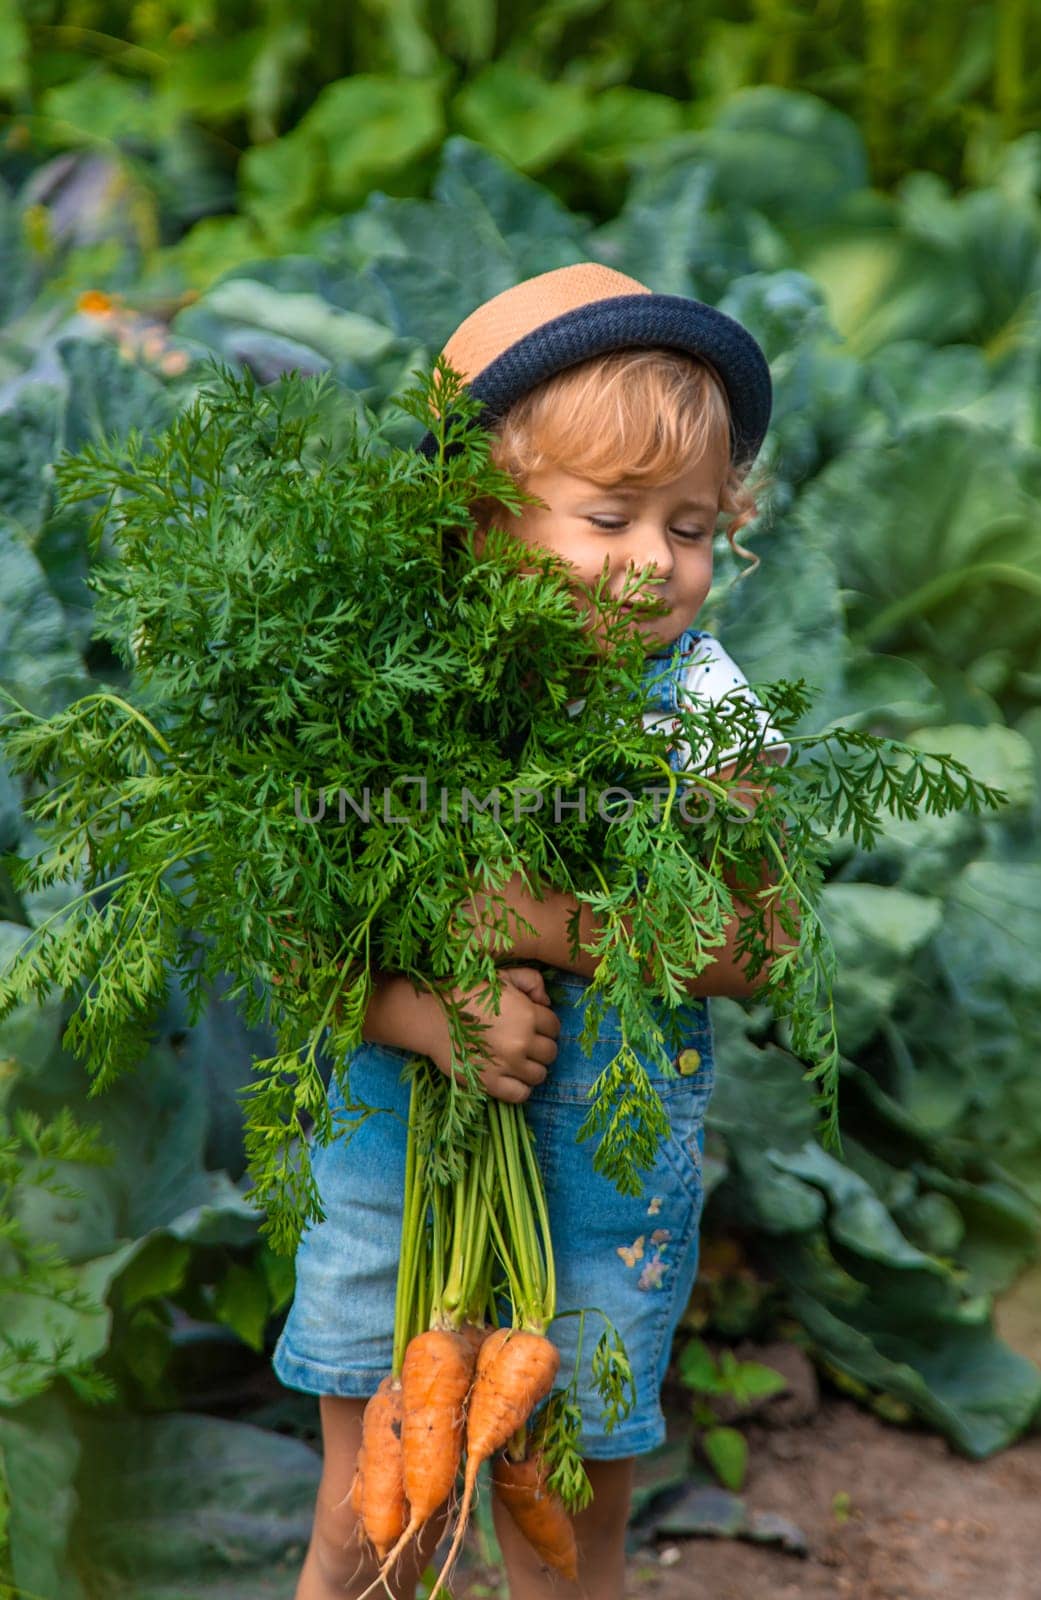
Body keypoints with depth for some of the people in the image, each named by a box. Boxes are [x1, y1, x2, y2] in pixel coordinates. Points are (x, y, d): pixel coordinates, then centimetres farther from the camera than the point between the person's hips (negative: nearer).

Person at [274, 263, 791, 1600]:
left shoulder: (702, 705, -9)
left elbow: (751, 949, -17)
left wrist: (541, 920, -27)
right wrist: (434, 1017, -27)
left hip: (602, 1193, -1)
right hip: (393, 1156, 1)